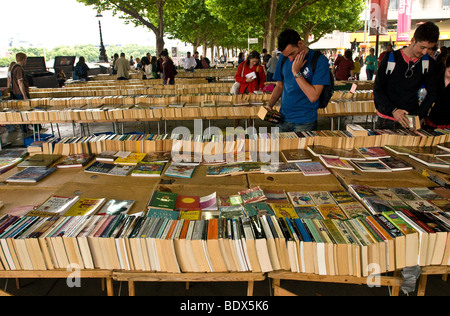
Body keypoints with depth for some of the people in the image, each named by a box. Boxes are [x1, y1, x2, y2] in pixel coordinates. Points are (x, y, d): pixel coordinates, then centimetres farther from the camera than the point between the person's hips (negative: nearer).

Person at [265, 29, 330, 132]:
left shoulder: (319, 60, -12)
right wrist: (269, 105, -1)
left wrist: (296, 72, -19)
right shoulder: (283, 58, 4)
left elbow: (313, 96, -18)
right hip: (283, 119, 4)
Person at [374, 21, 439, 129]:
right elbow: (377, 90, -8)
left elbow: (432, 92, 5)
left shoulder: (429, 63, 1)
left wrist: (418, 115, -11)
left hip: (411, 119, 2)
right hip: (387, 119, -2)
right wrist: (393, 110, -21)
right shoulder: (391, 59, -7)